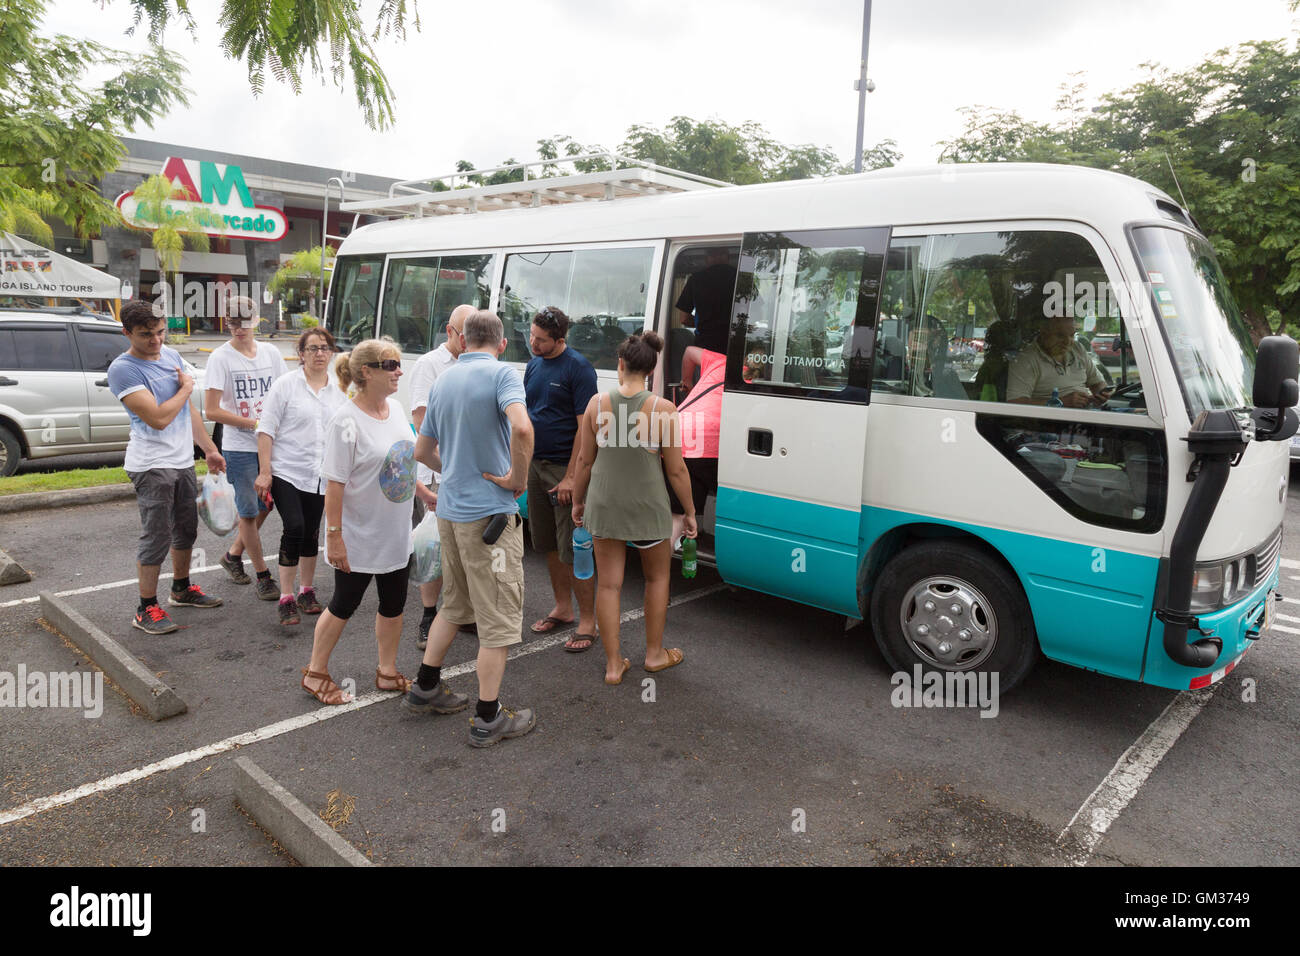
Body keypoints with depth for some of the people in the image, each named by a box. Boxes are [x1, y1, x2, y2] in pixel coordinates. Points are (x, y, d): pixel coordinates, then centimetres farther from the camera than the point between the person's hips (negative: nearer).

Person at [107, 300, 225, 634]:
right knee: (156, 538, -4)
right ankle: (146, 609, 8)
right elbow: (158, 418, -24)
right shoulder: (123, 369, -16)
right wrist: (186, 387, -9)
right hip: (151, 465, -8)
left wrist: (210, 450, 19)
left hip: (183, 460, 8)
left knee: (186, 530, 19)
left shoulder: (172, 356, 9)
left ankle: (181, 589, 37)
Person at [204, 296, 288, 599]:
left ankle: (233, 554, 36)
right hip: (240, 447, -5)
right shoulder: (221, 356, -7)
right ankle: (263, 576, 12)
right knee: (249, 511, 2)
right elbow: (212, 411, -11)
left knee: (264, 506, 15)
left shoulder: (270, 352, 6)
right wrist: (254, 423, -15)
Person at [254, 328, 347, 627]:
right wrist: (265, 472, -10)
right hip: (286, 472, -4)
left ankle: (307, 591, 26)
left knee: (312, 533, 11)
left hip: (320, 476, 4)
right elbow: (266, 430, -5)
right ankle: (286, 599, -4)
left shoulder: (340, 391, 9)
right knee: (294, 528, -14)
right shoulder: (285, 385, -3)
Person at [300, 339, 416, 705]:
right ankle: (316, 673, 29)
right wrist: (334, 536, -20)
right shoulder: (347, 421, -21)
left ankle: (387, 671, 33)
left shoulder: (395, 408, 2)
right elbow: (335, 485, -20)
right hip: (359, 539, -7)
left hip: (395, 534, 7)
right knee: (344, 605, 9)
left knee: (393, 604, 16)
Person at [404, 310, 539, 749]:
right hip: (490, 514, -8)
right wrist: (518, 477, -18)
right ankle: (488, 718, 10)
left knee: (454, 604, 24)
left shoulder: (443, 380, 12)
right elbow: (521, 427, -31)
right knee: (500, 615, 3)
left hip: (450, 510, 8)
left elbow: (423, 450, 19)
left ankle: (425, 688, 34)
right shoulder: (501, 374, -11)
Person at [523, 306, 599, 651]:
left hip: (566, 470, -7)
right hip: (536, 466, 8)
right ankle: (562, 608, 29)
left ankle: (587, 621, 5)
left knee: (574, 549, -5)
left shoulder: (578, 368, -11)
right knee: (548, 545, 14)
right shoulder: (534, 366, 11)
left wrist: (570, 477, -19)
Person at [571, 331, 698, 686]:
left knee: (608, 583, 12)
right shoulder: (662, 410, -14)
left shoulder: (597, 404, -7)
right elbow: (676, 469, -9)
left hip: (604, 504, 2)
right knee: (657, 577, 21)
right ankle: (655, 653, 33)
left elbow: (585, 461, 0)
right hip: (647, 505, -2)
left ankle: (613, 664, 20)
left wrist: (578, 500, 15)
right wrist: (689, 511, 5)